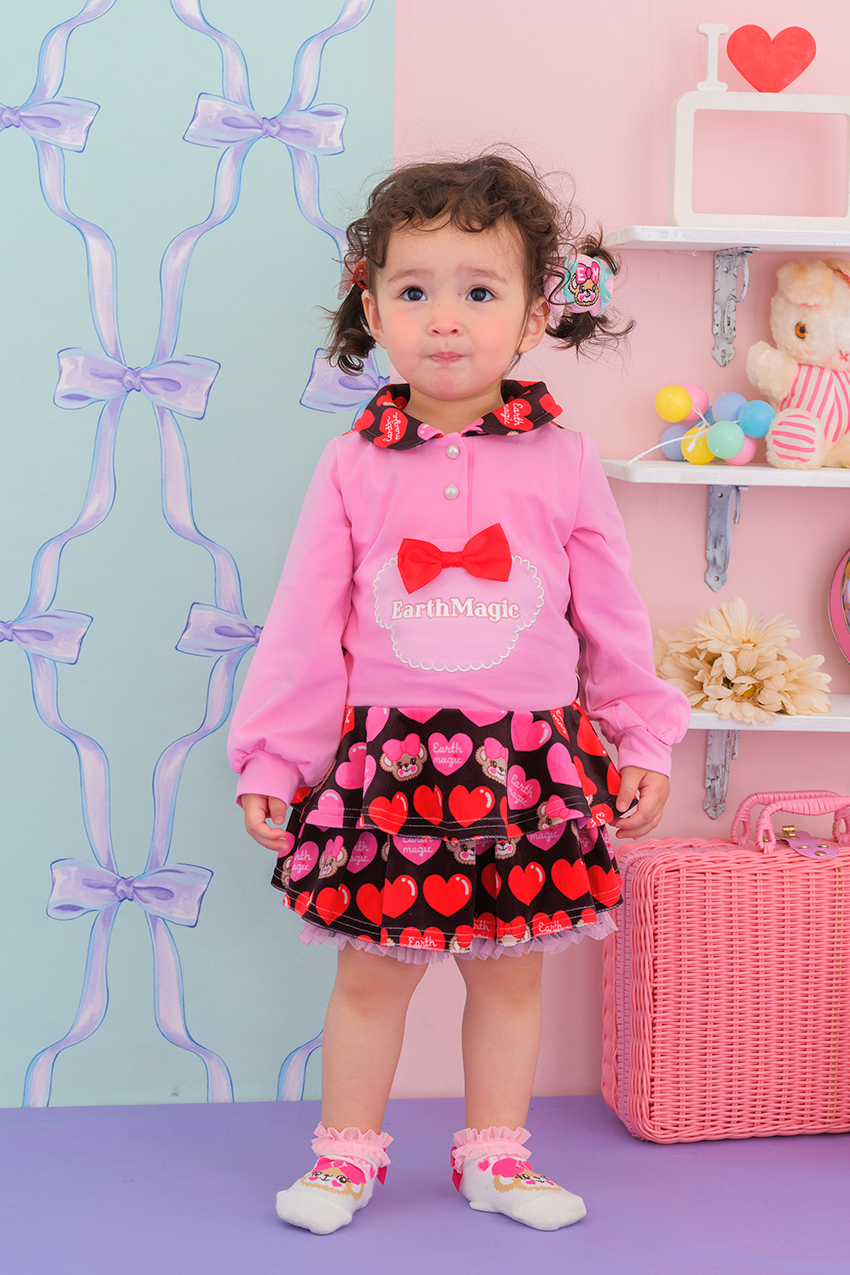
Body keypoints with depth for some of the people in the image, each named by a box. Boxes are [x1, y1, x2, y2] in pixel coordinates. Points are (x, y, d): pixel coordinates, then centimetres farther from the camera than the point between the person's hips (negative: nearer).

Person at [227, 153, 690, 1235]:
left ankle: (495, 1154, 30)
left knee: (510, 971, 12)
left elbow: (611, 617, 6)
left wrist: (642, 742, 7)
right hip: (386, 761, 0)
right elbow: (305, 625, 0)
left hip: (531, 762, 1)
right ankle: (347, 1154, 27)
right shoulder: (353, 466, -3)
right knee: (372, 971, 8)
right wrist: (270, 760, 0)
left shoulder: (562, 461, -2)